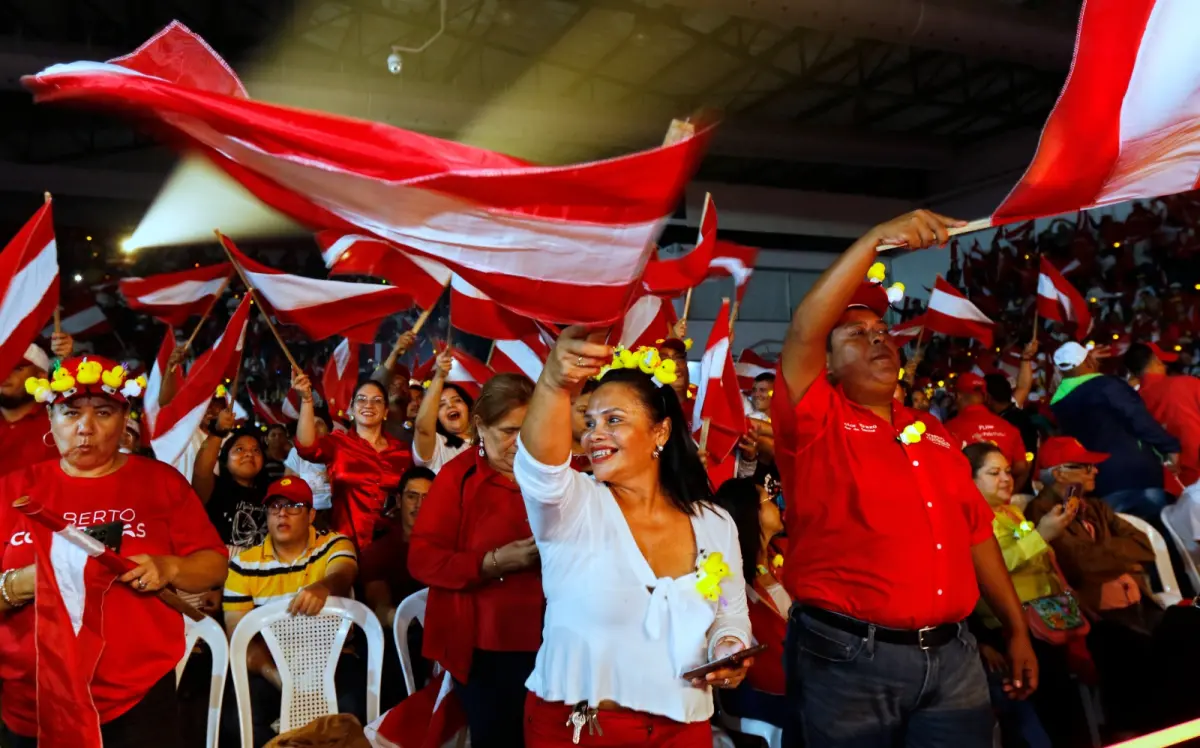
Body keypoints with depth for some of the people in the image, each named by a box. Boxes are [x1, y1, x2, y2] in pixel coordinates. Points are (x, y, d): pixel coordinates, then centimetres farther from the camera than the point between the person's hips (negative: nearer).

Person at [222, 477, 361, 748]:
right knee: (236, 715, -29)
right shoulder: (243, 565, 3)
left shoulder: (334, 545, 1)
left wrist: (322, 588, -51)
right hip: (271, 667, 2)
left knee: (354, 710, -32)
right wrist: (275, 675, -21)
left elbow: (341, 577, -24)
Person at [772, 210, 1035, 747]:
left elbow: (975, 532, 16)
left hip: (951, 656, 5)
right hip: (849, 658, -5)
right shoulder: (816, 423, -4)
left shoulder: (931, 432, 14)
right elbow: (802, 332, -21)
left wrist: (1016, 629, 14)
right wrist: (875, 240, -24)